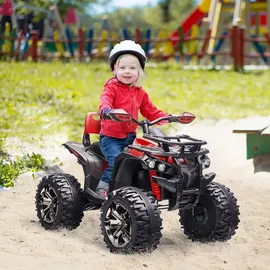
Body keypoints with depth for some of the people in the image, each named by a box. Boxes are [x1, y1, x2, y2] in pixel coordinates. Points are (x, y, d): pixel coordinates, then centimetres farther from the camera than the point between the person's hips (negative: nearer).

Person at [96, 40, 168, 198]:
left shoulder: (140, 93, 15)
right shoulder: (112, 87, -5)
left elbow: (150, 111, 19)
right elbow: (105, 100, -25)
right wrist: (106, 110, -50)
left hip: (131, 137, 6)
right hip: (110, 137, -5)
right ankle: (103, 187, -11)